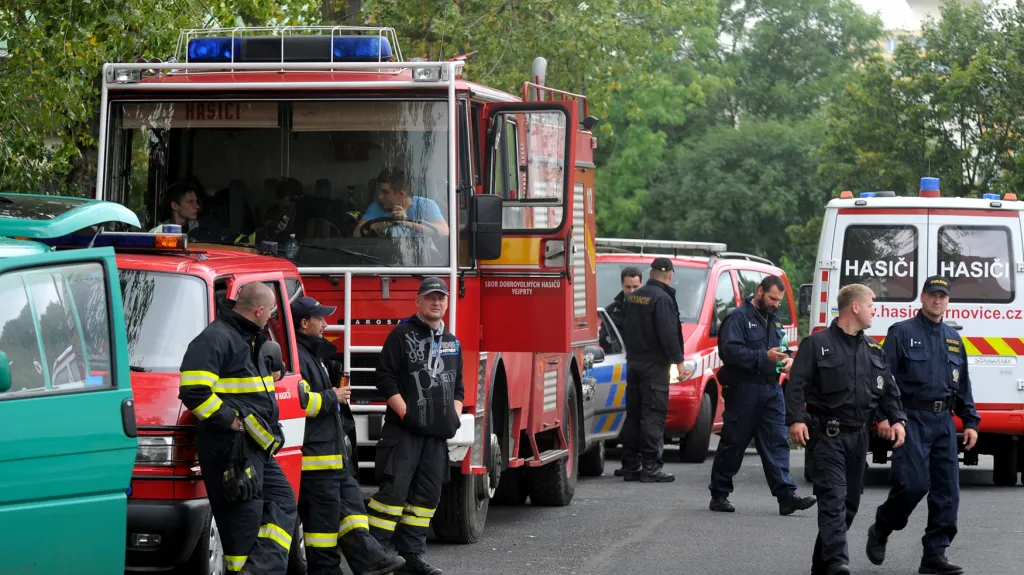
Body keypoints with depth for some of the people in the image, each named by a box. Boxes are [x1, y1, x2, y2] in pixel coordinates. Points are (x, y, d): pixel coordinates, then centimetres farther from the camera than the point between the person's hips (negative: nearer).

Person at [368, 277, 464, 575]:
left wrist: (455, 416, 8)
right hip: (404, 429, -7)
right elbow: (386, 377, -8)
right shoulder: (403, 334, -2)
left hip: (438, 433, 7)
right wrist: (405, 413, -14)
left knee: (427, 494, 6)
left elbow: (457, 386, 24)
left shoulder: (452, 343, 18)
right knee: (394, 489, -13)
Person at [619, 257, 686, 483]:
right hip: (654, 364, -8)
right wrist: (678, 360, -14)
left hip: (634, 361, 8)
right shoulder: (662, 298, -15)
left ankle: (630, 466, 12)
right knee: (653, 415, -8)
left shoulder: (633, 297, 11)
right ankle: (651, 466, -11)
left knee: (633, 414, 11)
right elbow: (668, 333, -20)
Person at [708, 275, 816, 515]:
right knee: (733, 443, 1)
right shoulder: (738, 317, -7)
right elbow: (731, 351, -20)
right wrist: (765, 357, -25)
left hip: (771, 389, 7)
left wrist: (787, 359, 4)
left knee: (777, 442, -1)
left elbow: (781, 348, 29)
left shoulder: (773, 319, 19)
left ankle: (786, 495, -5)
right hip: (744, 389, -7)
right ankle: (719, 494, 10)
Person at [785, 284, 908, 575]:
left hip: (858, 437, 7)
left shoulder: (873, 350, 16)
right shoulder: (817, 344, -3)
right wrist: (796, 419, -21)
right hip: (827, 437, -7)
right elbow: (797, 385, -9)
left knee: (850, 502, 11)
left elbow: (888, 389, 18)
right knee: (833, 499, -15)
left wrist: (897, 419, 3)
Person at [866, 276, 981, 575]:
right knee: (913, 483, -15)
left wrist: (970, 421, 16)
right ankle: (879, 532, 10)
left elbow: (963, 385, 23)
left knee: (947, 491, 0)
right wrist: (885, 415, -14)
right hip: (912, 418, -6)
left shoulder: (953, 339, 18)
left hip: (944, 421, 6)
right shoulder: (902, 333, 0)